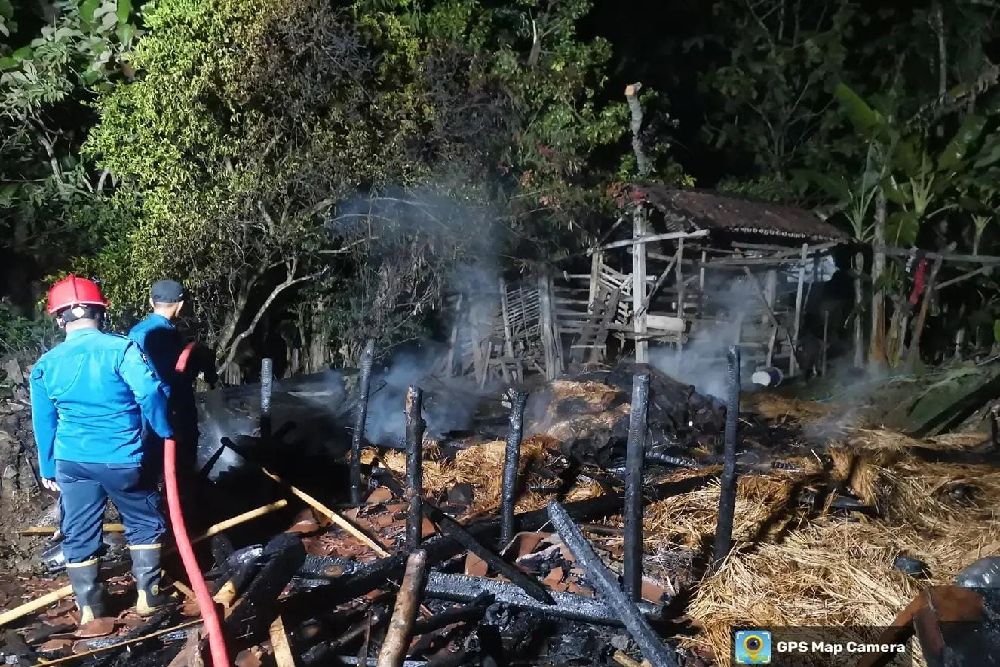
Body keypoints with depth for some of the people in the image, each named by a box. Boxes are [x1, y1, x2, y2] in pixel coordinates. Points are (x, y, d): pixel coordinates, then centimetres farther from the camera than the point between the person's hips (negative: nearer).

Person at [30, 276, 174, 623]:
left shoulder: (45, 364, 2)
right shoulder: (120, 348, -14)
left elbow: (43, 423, 10)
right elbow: (150, 392, -24)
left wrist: (48, 469, 20)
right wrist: (166, 432, -8)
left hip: (72, 462, 4)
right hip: (122, 460, -4)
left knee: (78, 537, 14)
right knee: (145, 526, 16)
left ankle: (89, 611, 22)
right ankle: (147, 596, 22)